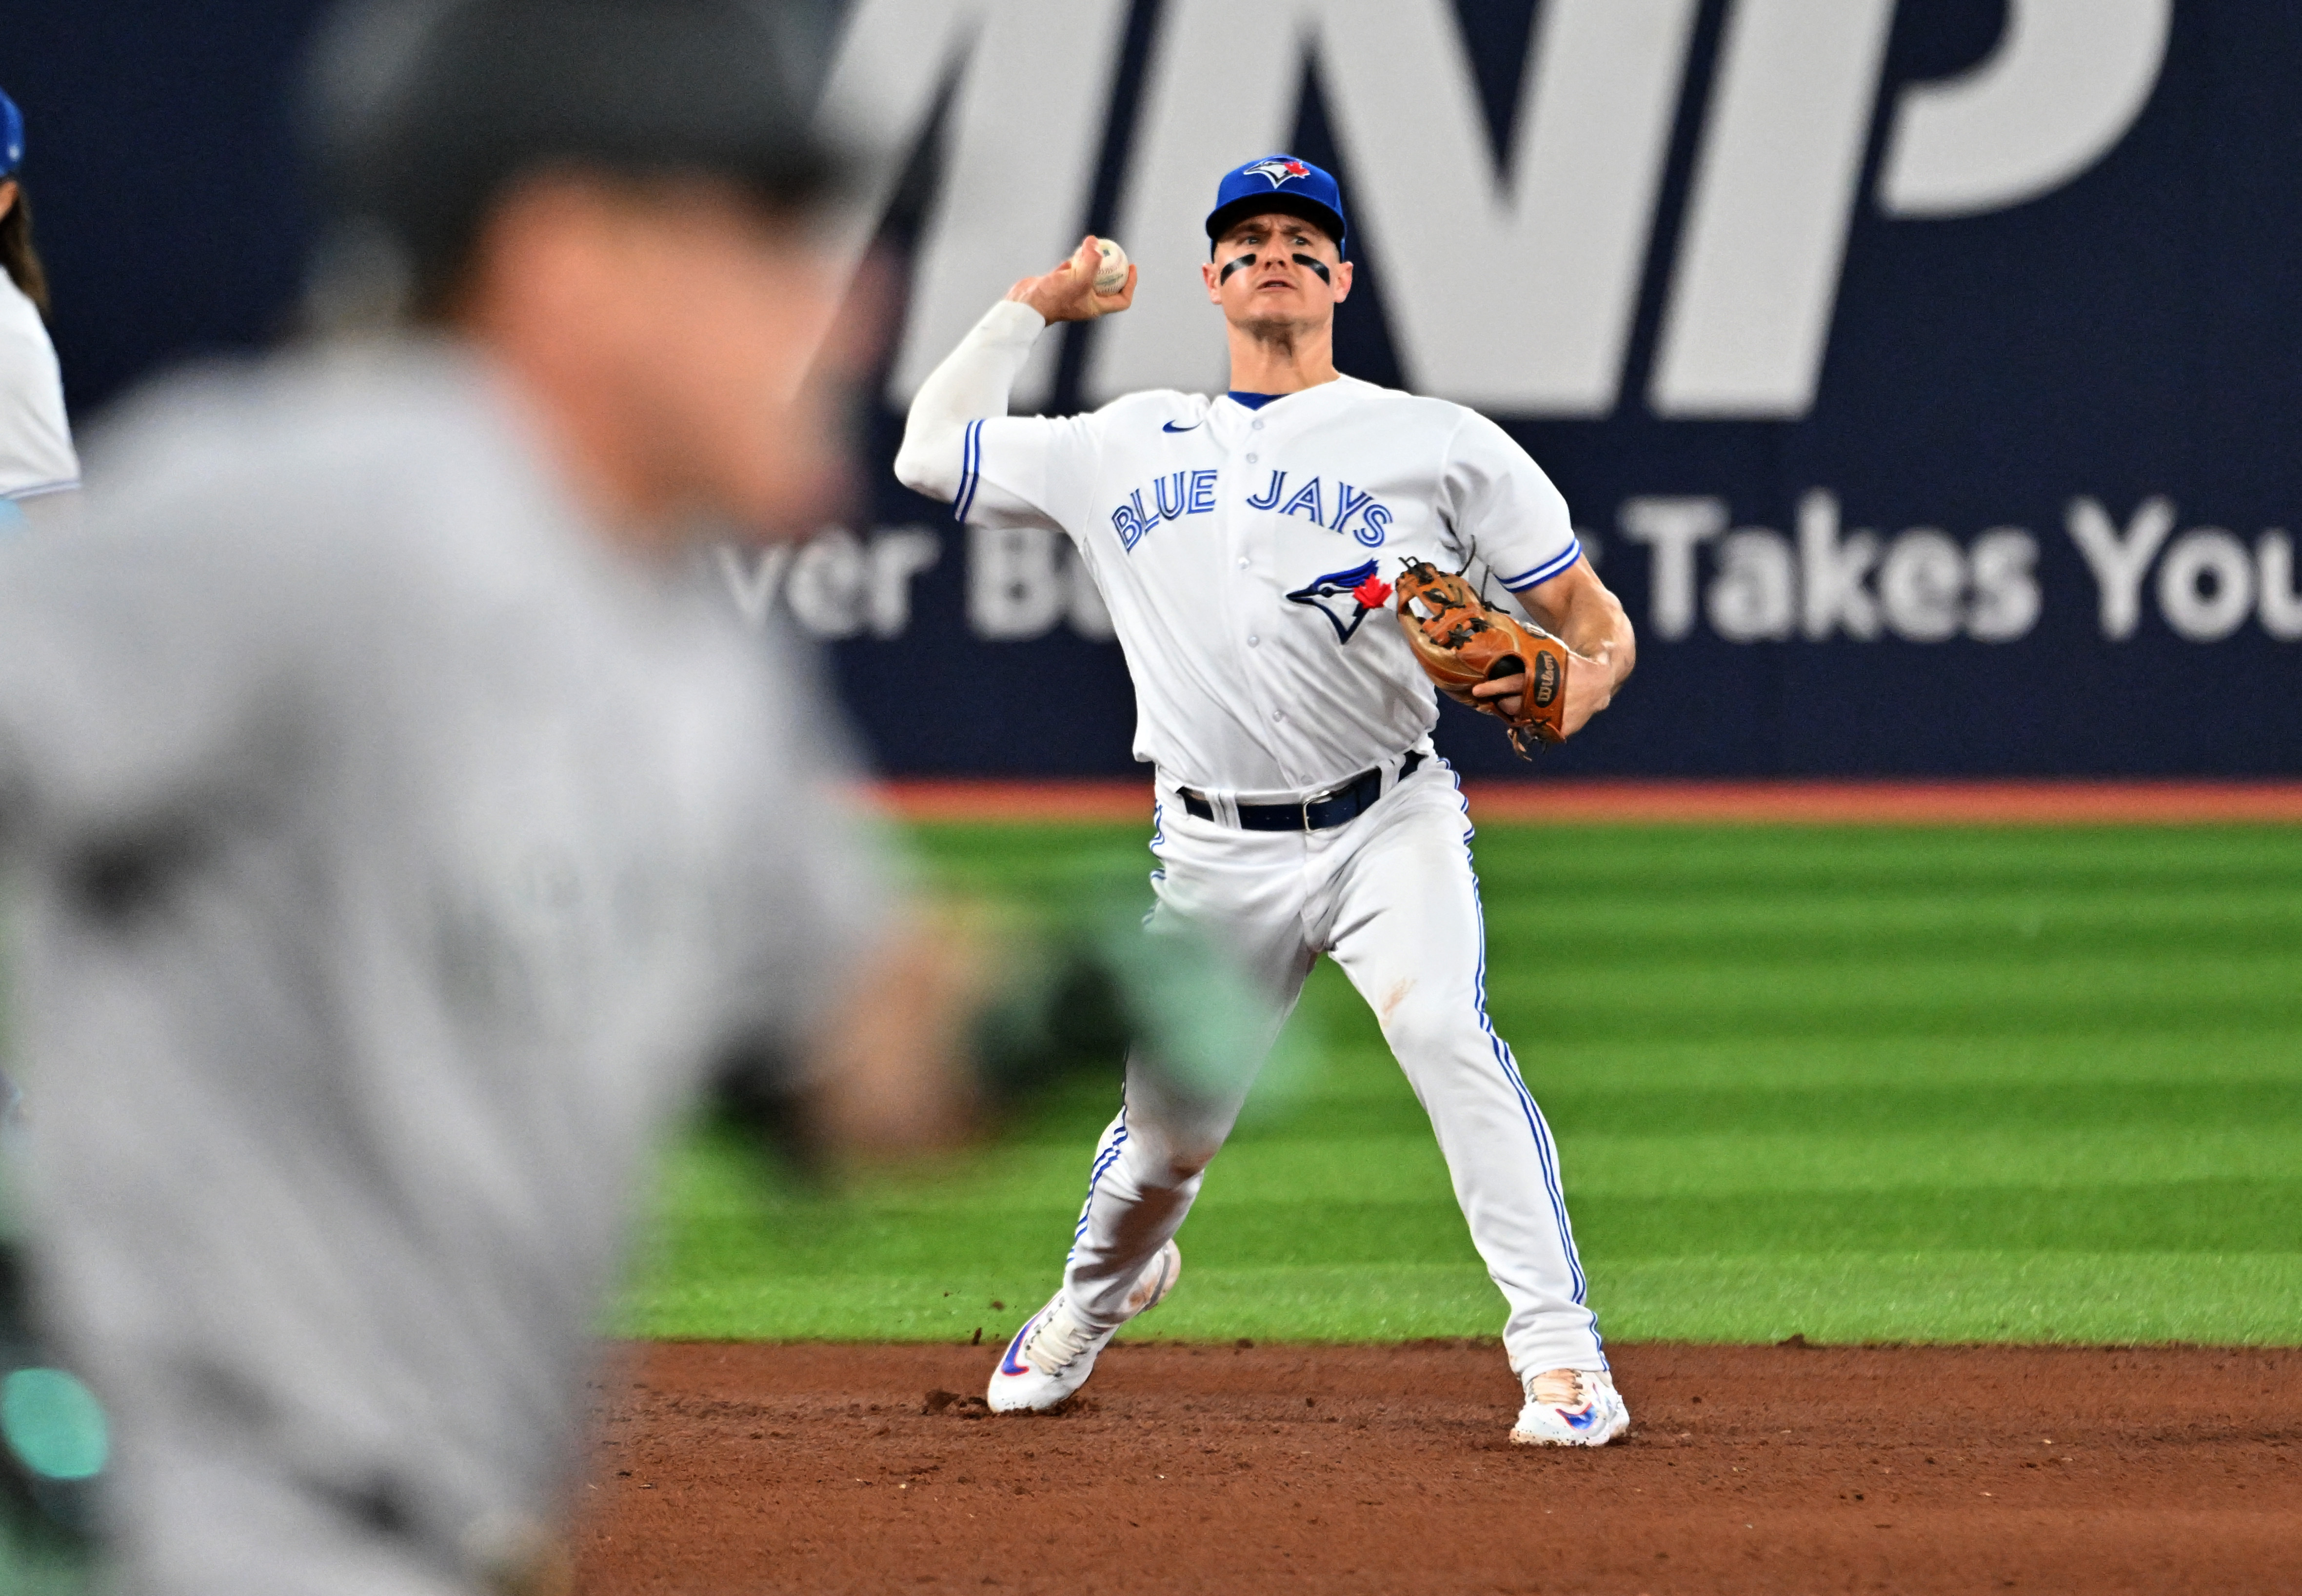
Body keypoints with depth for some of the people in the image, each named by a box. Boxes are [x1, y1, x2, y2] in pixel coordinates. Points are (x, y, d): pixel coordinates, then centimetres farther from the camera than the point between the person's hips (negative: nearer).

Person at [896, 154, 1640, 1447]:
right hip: (1213, 856, 3)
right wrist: (1032, 308, 17)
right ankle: (1096, 1297, 44)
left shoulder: (1440, 443, 2)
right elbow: (932, 451, 18)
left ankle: (1563, 1358, -29)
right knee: (1165, 1136, 8)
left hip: (1389, 827, -3)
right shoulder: (1128, 447, 12)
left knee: (1446, 1029, -29)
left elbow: (1589, 606, 1)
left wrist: (1585, 679, -21)